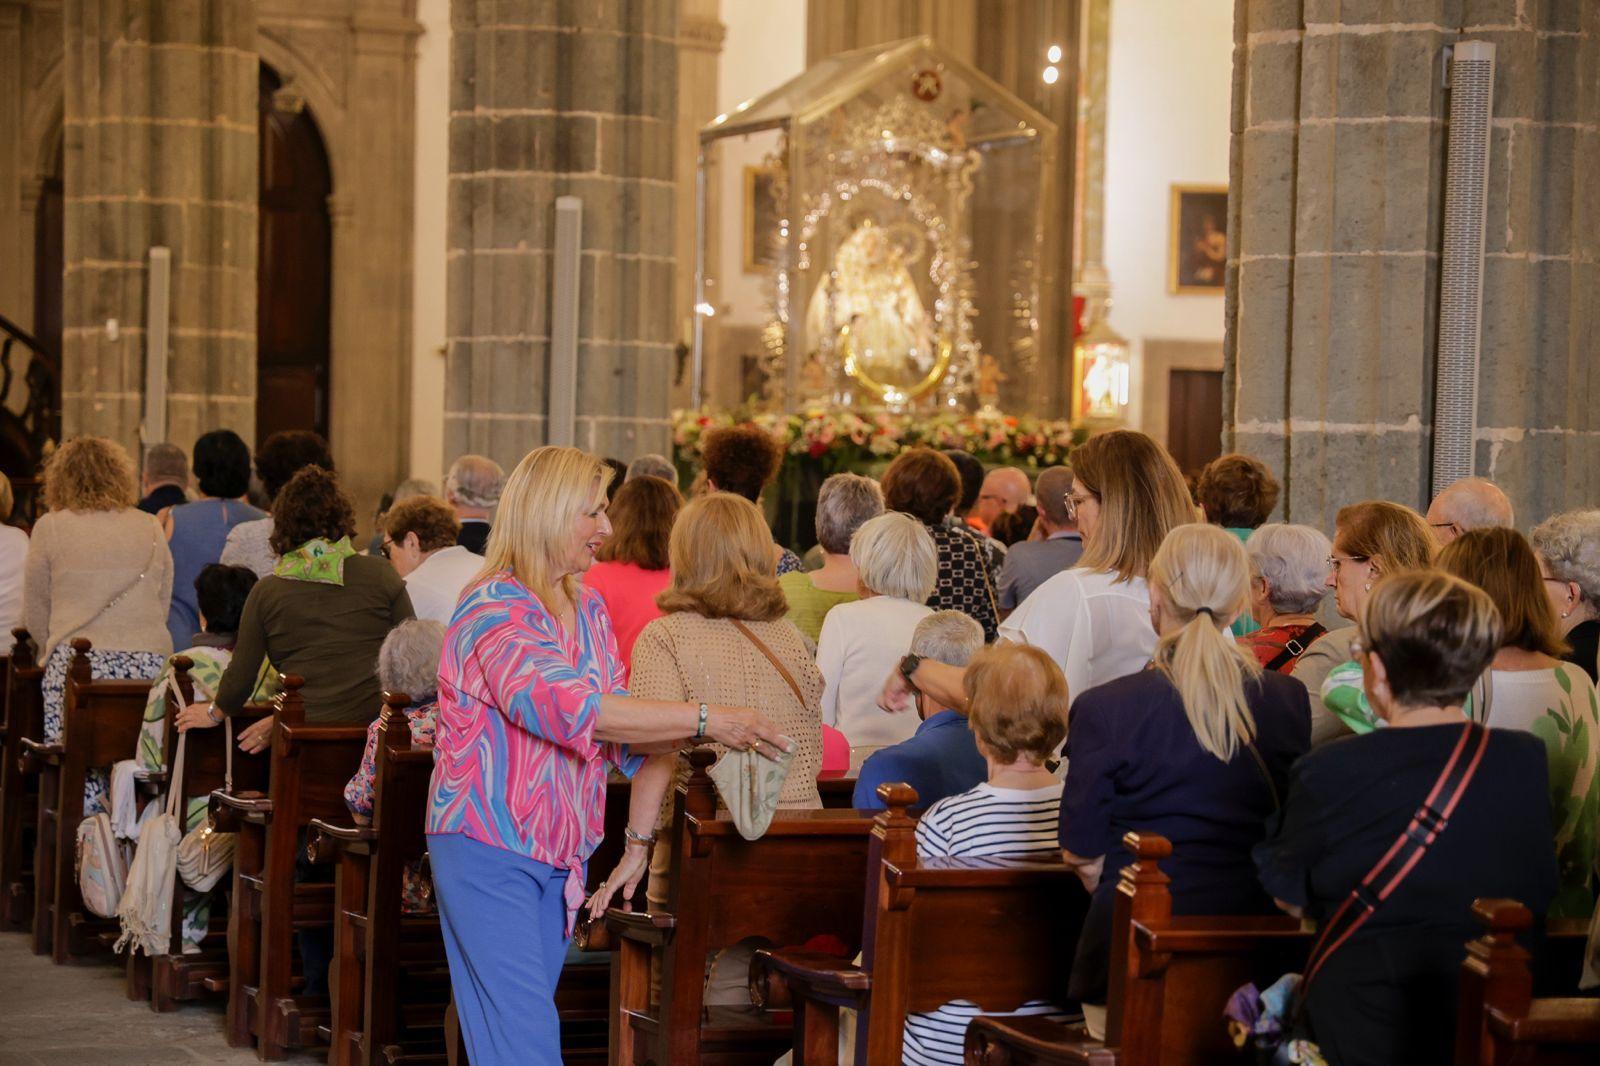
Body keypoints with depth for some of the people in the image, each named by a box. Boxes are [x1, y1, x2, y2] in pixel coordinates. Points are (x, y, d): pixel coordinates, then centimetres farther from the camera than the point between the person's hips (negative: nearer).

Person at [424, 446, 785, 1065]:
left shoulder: (589, 611, 13)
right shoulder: (494, 612, -14)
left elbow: (627, 730, 16)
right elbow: (573, 707, -28)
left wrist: (640, 840, 6)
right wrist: (705, 721, -28)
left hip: (561, 857, 8)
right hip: (488, 849, -8)